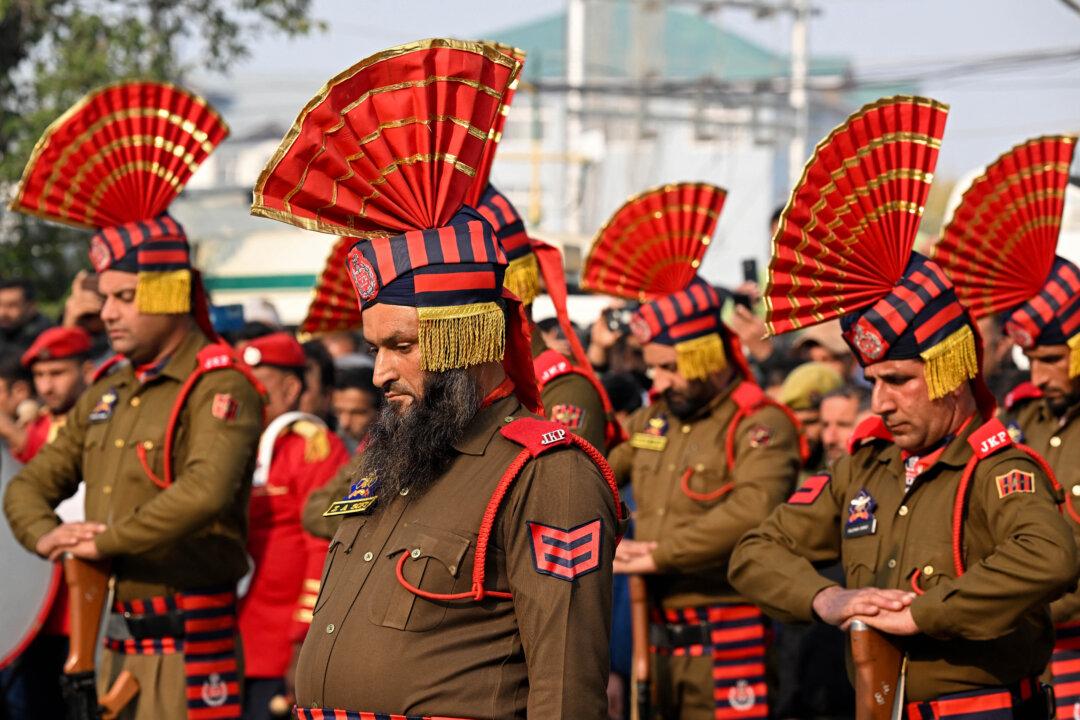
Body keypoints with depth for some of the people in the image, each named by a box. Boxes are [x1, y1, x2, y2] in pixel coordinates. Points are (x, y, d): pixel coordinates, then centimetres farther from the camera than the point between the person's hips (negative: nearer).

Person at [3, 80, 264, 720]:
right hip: (117, 642, 8)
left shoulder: (220, 389, -10)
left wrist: (104, 542, -19)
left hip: (187, 645, -8)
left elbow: (205, 492, -28)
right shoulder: (108, 392, 16)